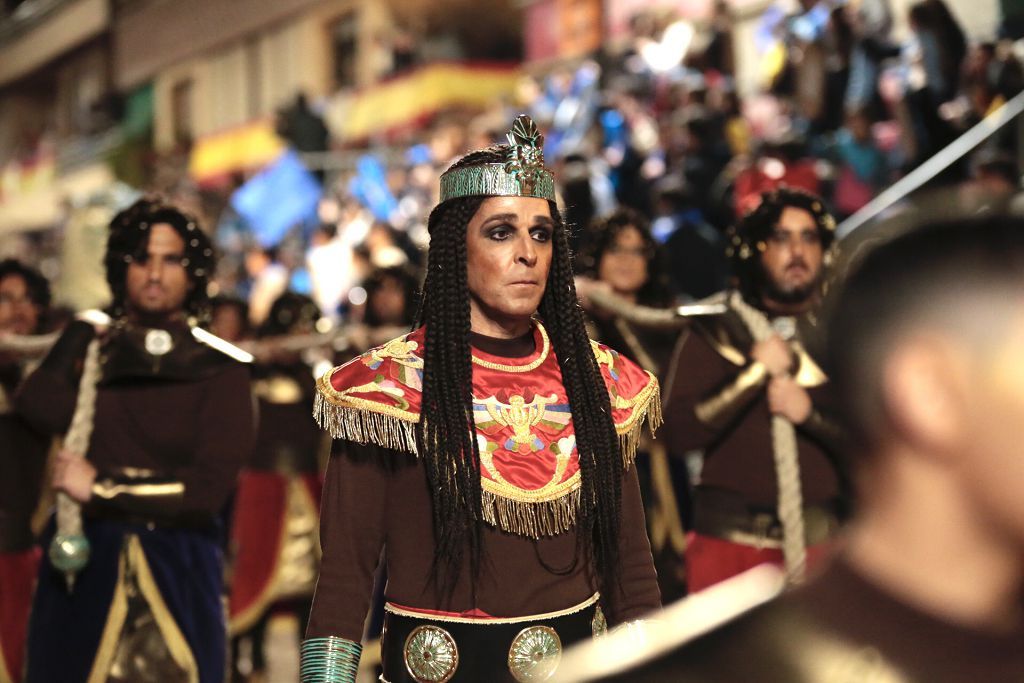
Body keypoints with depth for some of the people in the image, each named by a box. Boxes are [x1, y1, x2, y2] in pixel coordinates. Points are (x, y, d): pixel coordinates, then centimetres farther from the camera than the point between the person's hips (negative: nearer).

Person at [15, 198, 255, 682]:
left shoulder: (219, 369, -1)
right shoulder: (86, 344, 11)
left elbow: (207, 488, -10)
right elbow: (36, 404, -9)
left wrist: (103, 488, -7)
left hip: (177, 572, -2)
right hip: (81, 563, 3)